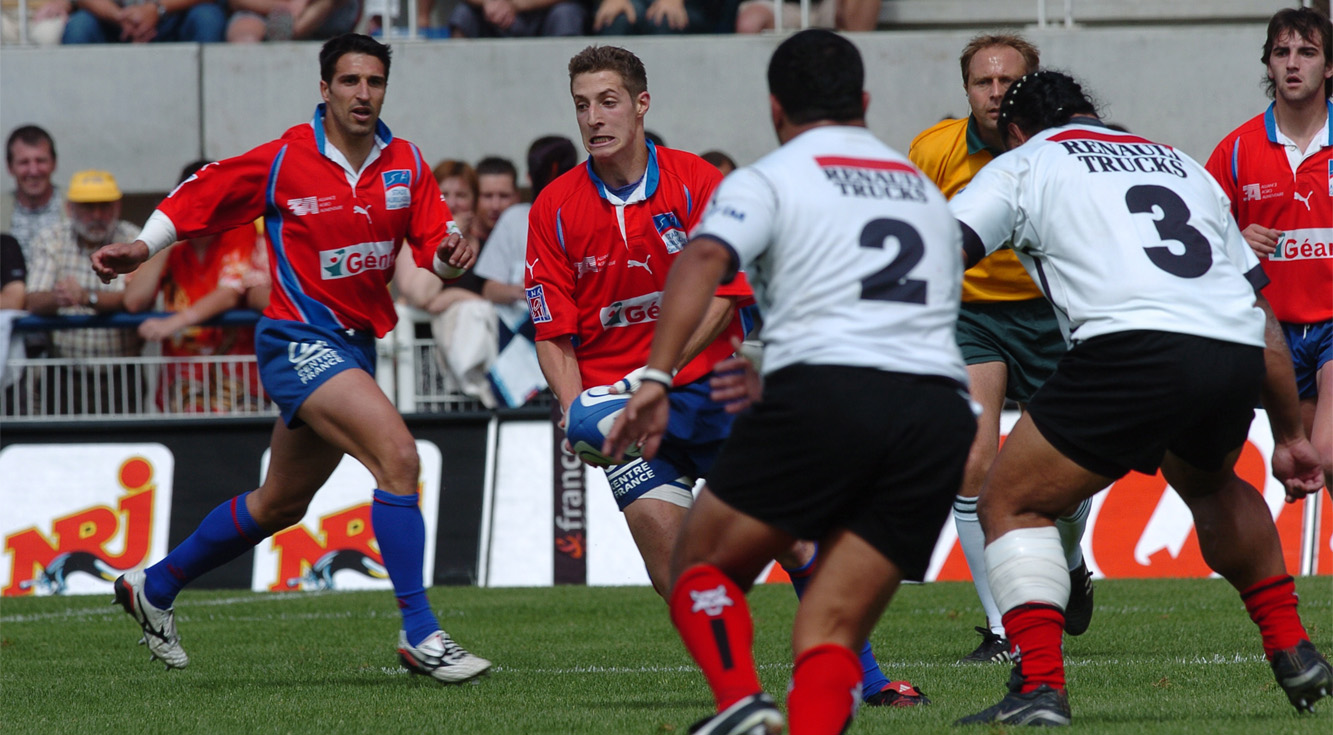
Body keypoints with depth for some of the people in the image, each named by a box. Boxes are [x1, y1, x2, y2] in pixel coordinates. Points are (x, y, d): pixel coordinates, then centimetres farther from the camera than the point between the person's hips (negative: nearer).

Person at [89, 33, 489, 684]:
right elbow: (201, 197, -1)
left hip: (355, 346, 7)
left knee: (280, 504, 20)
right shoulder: (283, 161, -11)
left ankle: (154, 587, 39)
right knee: (398, 455, -24)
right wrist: (140, 249, -11)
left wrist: (450, 254, -22)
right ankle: (419, 634, -23)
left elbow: (432, 243, 0)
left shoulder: (406, 164, 2)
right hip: (299, 340, -7)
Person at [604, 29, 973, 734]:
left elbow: (703, 260, -8)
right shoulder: (929, 195, 29)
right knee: (829, 633, 4)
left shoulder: (766, 180, 11)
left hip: (824, 393, -4)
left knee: (701, 566, 13)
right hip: (939, 410, 4)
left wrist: (656, 376, -18)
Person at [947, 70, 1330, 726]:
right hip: (1240, 356, 6)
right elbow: (1260, 309, 32)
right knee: (1211, 485, 36)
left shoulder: (1025, 162, 19)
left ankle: (1040, 688, -9)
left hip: (1134, 349, -5)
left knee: (1012, 504, 8)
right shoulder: (1180, 164, 33)